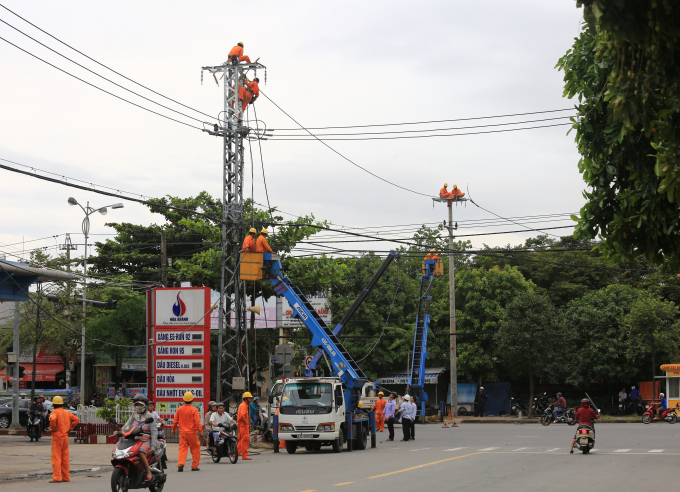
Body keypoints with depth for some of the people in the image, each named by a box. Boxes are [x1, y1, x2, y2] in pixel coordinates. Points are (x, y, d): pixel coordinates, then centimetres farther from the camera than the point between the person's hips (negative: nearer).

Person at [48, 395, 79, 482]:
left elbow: (53, 419, -31)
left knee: (56, 458, -5)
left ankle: (57, 478, -8)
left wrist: (52, 429, -17)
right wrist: (70, 427, 11)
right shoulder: (67, 413, 11)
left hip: (57, 437, -7)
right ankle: (66, 477, 15)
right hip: (65, 437, 7)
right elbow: (76, 419, 12)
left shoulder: (54, 412, -10)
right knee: (65, 458, 12)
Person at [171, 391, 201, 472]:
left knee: (182, 448, 2)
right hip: (192, 432, -3)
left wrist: (173, 430, 23)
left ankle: (180, 464, -15)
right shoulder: (194, 410, -8)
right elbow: (197, 421, -13)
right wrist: (200, 430, -10)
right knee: (195, 449, 9)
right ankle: (194, 466, 11)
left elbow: (175, 421, 11)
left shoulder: (179, 409, 4)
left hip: (182, 432, 3)